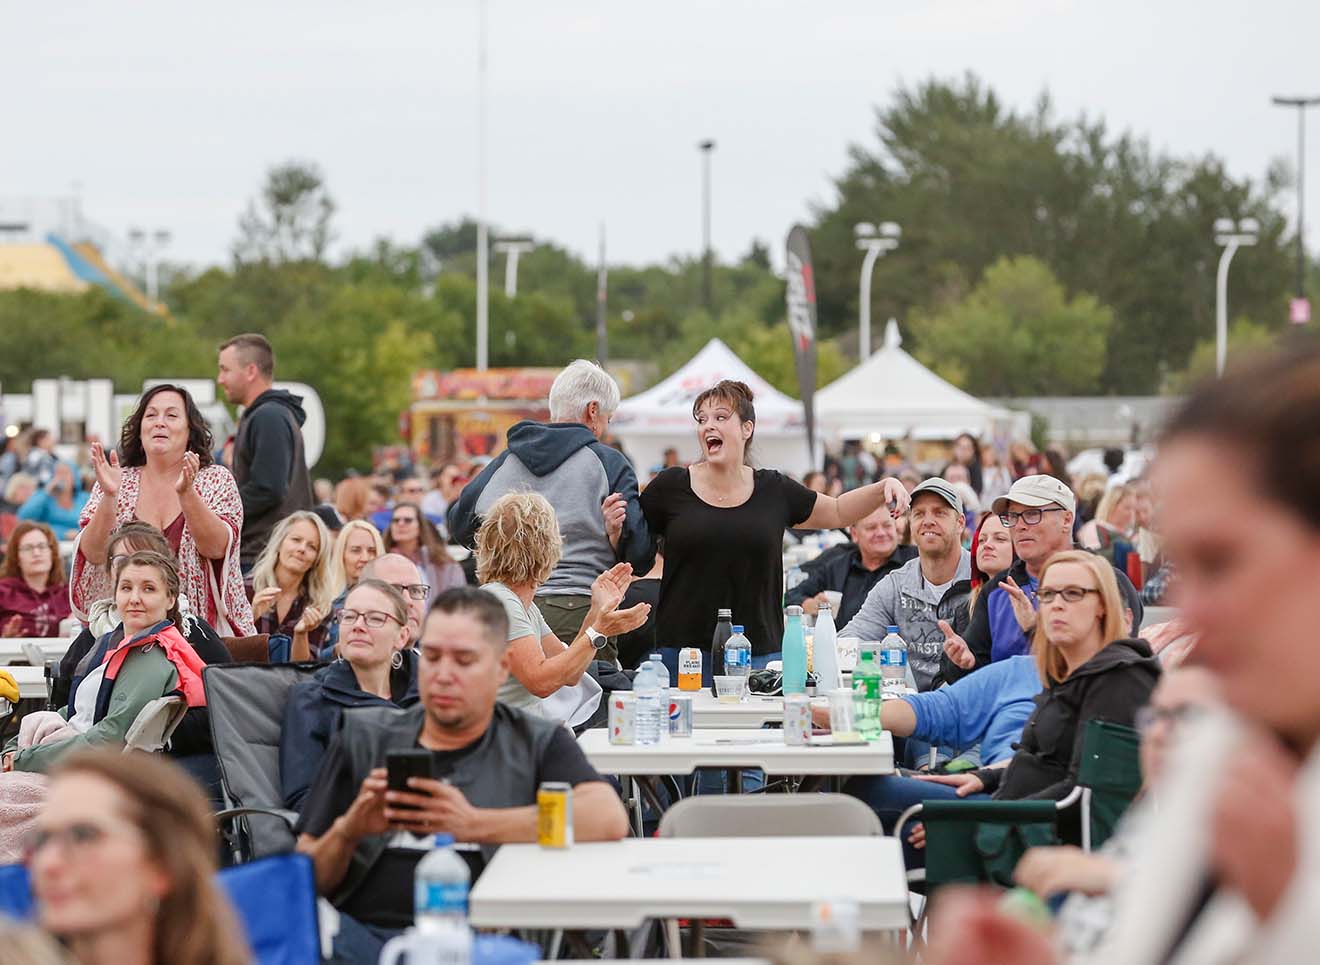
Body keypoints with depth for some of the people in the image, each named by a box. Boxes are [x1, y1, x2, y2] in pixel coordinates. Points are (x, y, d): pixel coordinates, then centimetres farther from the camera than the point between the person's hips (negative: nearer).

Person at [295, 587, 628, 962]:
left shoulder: (537, 744, 15)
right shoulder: (364, 738, 21)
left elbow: (608, 820, -7)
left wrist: (473, 825, -12)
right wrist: (347, 832, -5)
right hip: (357, 930, 1)